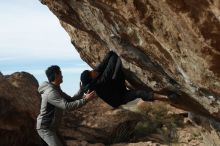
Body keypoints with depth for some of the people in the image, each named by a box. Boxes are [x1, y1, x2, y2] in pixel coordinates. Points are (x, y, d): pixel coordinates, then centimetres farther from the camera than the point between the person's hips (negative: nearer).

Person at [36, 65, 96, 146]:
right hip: (45, 128, -10)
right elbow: (67, 106, -33)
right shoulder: (51, 92, -26)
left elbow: (71, 100, 10)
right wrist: (86, 99, -31)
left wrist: (82, 90, 0)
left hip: (51, 127, 10)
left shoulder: (57, 90, 8)